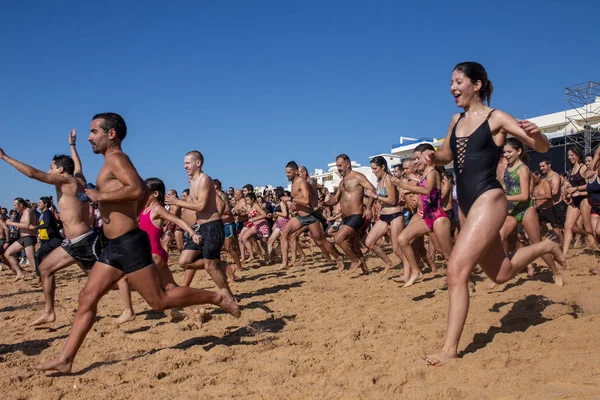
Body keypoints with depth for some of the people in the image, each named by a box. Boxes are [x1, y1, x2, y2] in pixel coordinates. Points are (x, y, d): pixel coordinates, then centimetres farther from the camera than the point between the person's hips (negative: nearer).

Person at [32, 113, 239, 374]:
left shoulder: (115, 158, -11)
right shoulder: (115, 163, 18)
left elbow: (137, 190, -28)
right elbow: (143, 191, 30)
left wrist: (99, 196, -19)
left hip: (129, 244, -10)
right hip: (115, 245, 10)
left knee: (159, 300, -4)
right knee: (87, 297, 8)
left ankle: (216, 297, 6)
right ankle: (65, 359, 14)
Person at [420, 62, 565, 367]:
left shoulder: (496, 118, -6)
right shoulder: (456, 120, 11)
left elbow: (543, 148, -5)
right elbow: (447, 156, 24)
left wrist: (535, 133, -29)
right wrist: (432, 157, 1)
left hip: (488, 200, -8)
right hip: (466, 204, 8)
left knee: (456, 270, -18)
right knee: (500, 274, 19)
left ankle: (450, 348, -11)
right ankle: (545, 247, 45)